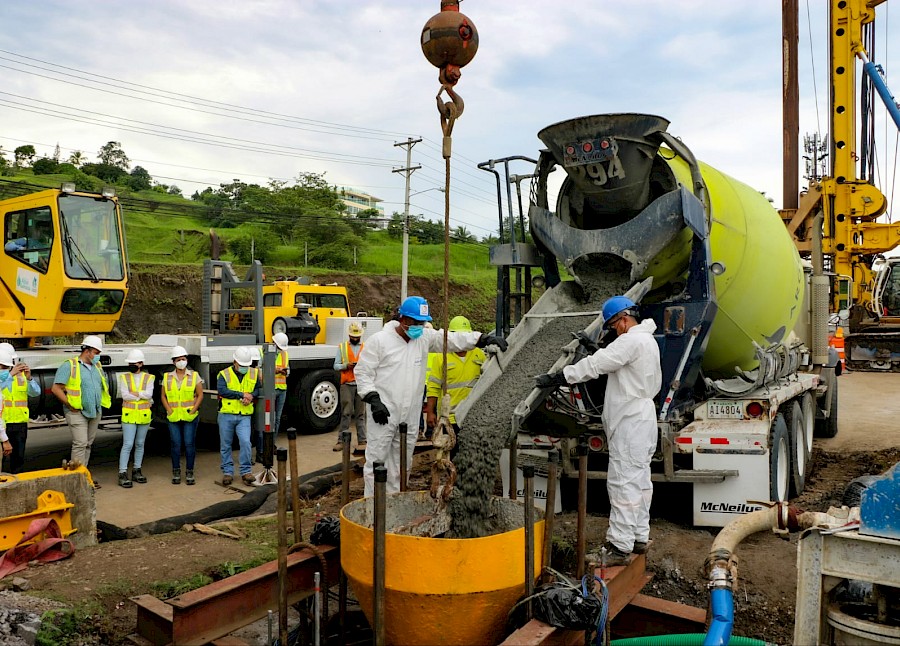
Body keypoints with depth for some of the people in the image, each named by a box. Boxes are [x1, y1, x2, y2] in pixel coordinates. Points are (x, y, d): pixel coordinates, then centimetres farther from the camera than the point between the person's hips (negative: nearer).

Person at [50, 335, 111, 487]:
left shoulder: (97, 366, 14)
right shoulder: (69, 366, -8)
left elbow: (104, 385, 26)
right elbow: (56, 388, -14)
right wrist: (71, 405, -14)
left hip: (95, 412, 7)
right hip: (78, 413, -7)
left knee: (88, 444, 11)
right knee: (80, 444, -10)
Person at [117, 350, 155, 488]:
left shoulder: (148, 377, 4)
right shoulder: (124, 377, 2)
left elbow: (149, 394, -11)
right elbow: (124, 395, -10)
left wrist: (134, 393, -14)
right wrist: (142, 397, -10)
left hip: (144, 415, 2)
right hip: (129, 415, -2)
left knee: (140, 444, 10)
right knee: (127, 444, -6)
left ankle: (136, 471, 20)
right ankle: (123, 474, -3)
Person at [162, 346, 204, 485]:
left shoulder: (194, 376, 3)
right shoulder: (167, 377, 8)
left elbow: (200, 395, 3)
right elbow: (163, 396, 10)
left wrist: (193, 410, -6)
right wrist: (169, 410, -2)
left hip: (190, 416, -1)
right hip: (173, 417, 1)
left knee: (189, 444, -1)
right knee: (175, 444, 4)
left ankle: (189, 472, 8)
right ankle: (176, 472, 15)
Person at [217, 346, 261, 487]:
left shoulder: (254, 373, 7)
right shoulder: (224, 374, -3)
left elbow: (260, 389, 13)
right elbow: (221, 390, -19)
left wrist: (251, 395, -9)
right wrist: (241, 394, -19)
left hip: (244, 416, 1)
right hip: (226, 415, -1)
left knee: (245, 442, -12)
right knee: (226, 445, 7)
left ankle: (246, 471, 1)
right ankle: (228, 472, 20)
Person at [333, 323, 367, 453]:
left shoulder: (366, 348, 12)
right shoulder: (342, 347, 11)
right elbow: (336, 365, 8)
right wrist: (346, 366, -10)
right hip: (347, 384, -1)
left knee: (360, 414, 4)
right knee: (346, 413, -2)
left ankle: (362, 441, 7)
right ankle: (341, 440, 3)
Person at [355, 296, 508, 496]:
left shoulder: (425, 337, 5)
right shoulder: (379, 340, -7)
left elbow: (453, 339, 1)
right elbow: (363, 372, -5)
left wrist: (484, 338, -11)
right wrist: (374, 399, -15)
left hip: (410, 415, 5)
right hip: (383, 413, -5)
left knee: (402, 462, 14)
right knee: (376, 459, -2)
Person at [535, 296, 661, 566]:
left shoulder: (632, 341, -16)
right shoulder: (647, 340, 17)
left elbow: (596, 364, -21)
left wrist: (558, 377, -20)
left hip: (630, 423, -11)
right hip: (642, 420, 11)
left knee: (623, 484, -9)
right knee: (640, 480, 15)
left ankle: (619, 547, -6)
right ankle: (639, 537, 25)